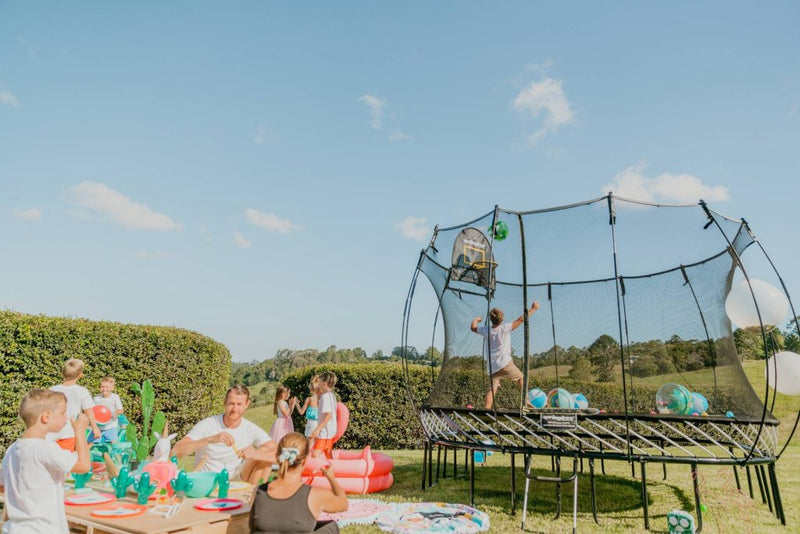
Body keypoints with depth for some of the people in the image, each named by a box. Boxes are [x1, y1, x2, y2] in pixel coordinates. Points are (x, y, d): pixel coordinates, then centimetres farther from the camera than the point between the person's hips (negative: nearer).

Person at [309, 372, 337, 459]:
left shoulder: (325, 396, -17)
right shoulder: (332, 395, 10)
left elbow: (329, 414, -24)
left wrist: (318, 429, -27)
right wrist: (319, 394, 19)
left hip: (324, 431, -10)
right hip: (331, 431, 10)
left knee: (315, 455, -13)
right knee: (329, 456, 14)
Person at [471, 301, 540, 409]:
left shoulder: (486, 330, 4)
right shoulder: (505, 328, -7)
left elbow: (473, 328, 22)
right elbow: (521, 319, -6)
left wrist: (476, 320, 42)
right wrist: (533, 308, 2)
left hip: (492, 366, 4)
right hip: (505, 363, -4)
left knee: (492, 389, 2)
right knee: (520, 378, 18)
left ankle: (487, 409, -10)